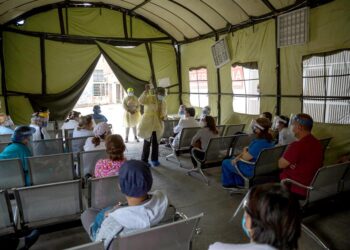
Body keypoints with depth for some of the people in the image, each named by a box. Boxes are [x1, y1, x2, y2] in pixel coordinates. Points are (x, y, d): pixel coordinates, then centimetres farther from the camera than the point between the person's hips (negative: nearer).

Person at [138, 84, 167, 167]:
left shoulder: (164, 102, 9)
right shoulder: (150, 98, -9)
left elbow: (164, 113, 20)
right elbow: (141, 101, -27)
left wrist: (164, 117, -3)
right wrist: (146, 91, -34)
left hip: (158, 125, 6)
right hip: (148, 124, -5)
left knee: (156, 143, 13)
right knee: (147, 143, -2)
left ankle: (154, 160, 28)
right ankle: (144, 160, 11)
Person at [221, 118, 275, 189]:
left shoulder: (259, 143, -34)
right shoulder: (269, 140, -1)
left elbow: (245, 158, -27)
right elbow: (250, 152, 5)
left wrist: (244, 150, -5)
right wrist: (237, 157, -2)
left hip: (252, 170, -10)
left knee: (225, 162, 10)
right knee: (233, 160, 29)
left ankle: (228, 184, 31)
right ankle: (239, 183, 33)